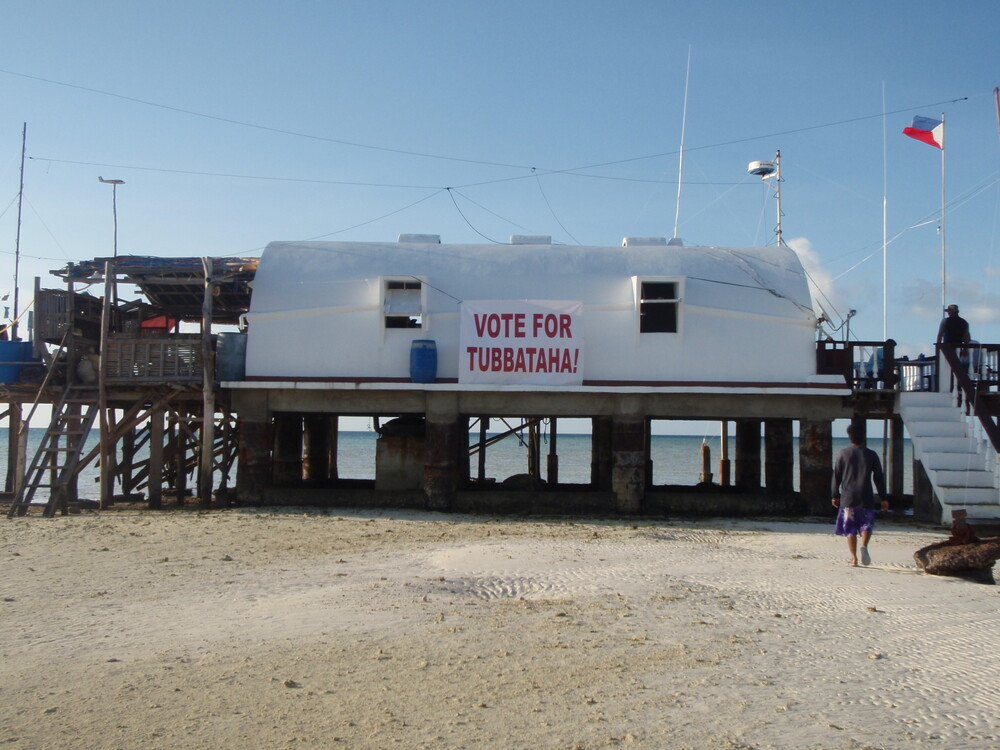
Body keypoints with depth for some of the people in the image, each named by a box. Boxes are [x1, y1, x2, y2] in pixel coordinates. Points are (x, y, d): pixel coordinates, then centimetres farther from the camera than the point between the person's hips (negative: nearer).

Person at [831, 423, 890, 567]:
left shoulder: (843, 454, 1)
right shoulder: (871, 455, 1)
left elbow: (836, 476, 4)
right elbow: (879, 478, 4)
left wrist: (835, 495, 13)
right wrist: (884, 498, 9)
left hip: (848, 497, 0)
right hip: (866, 498, 0)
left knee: (850, 529, 7)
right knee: (866, 524, 11)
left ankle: (854, 558, 3)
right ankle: (864, 545, -17)